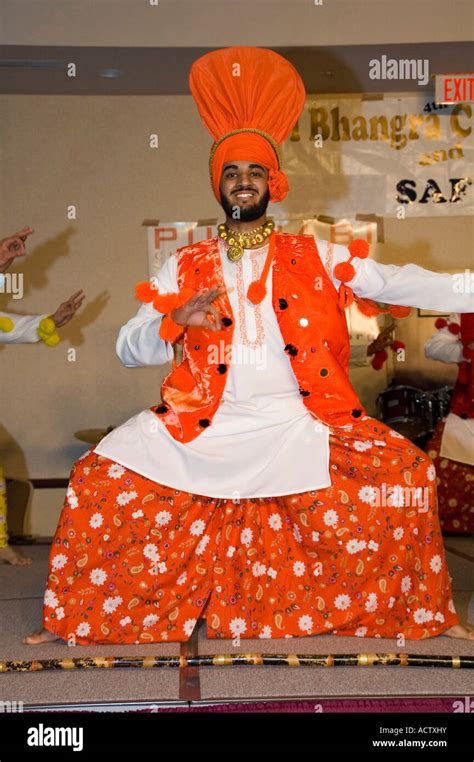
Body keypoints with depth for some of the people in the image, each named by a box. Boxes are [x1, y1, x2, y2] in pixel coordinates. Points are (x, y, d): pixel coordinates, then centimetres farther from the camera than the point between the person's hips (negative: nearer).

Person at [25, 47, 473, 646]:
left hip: (298, 423, 0)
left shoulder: (314, 258, 9)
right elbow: (128, 348, 3)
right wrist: (175, 322, -18)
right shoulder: (184, 268, 9)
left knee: (406, 471, -16)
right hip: (204, 426, 1)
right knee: (100, 479, -14)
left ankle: (422, 611, 7)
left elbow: (392, 281, -2)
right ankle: (77, 618, 8)